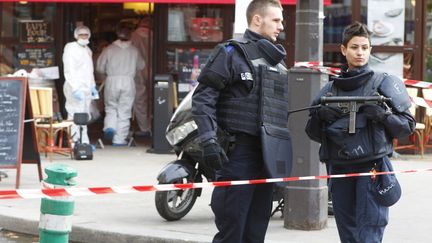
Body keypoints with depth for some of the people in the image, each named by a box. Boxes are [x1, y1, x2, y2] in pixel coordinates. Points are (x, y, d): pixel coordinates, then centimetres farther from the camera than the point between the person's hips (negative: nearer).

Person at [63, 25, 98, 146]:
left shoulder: (87, 50, 19)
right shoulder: (71, 49, -7)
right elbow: (69, 71, -15)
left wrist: (93, 87, 22)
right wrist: (75, 89, -22)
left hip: (86, 89, 8)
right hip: (75, 89, -8)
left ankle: (83, 144, 6)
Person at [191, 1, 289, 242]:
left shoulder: (278, 60, 20)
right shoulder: (232, 52, -4)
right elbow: (203, 98, -10)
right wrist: (209, 141, -19)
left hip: (269, 156, 7)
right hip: (239, 152, -7)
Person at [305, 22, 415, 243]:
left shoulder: (385, 83, 4)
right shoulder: (330, 89, 15)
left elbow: (407, 125, 3)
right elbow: (313, 133, 17)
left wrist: (383, 115, -16)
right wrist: (319, 117, -5)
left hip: (372, 166, -4)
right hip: (339, 167, 4)